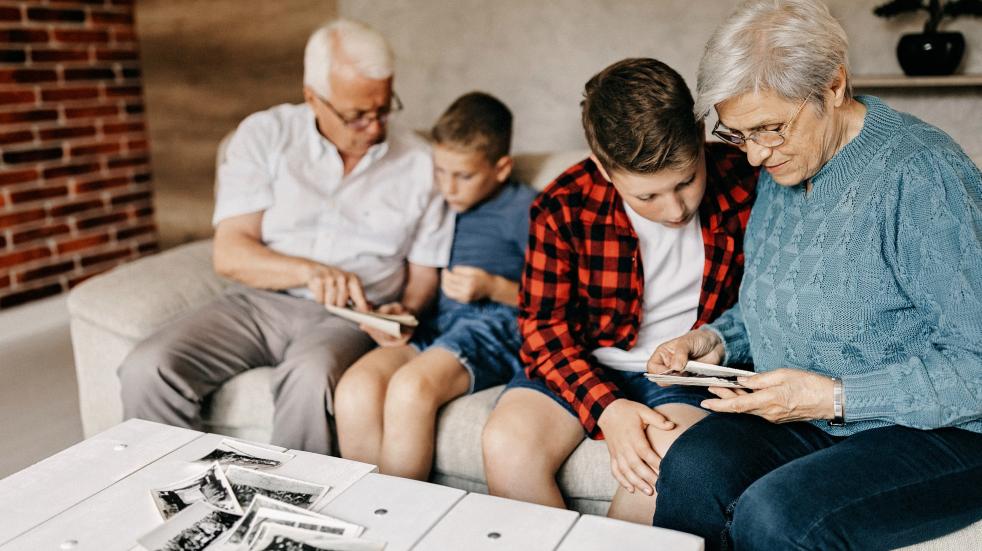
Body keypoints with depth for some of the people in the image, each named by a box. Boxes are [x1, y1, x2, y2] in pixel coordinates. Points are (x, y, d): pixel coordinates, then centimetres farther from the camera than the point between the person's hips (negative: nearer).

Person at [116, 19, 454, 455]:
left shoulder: (418, 163, 5)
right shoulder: (265, 135, 2)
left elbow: (424, 274, 10)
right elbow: (230, 254, -6)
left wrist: (403, 312, -13)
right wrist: (311, 271, -23)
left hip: (348, 317, -1)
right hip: (259, 302, 2)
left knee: (312, 379, -36)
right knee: (146, 371, -22)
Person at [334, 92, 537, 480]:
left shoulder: (525, 209, 9)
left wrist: (495, 287, -8)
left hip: (495, 324, -5)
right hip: (435, 327, 5)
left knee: (409, 387, -33)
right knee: (355, 388, -26)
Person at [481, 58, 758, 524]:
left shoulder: (744, 186, -11)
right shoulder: (564, 207, -12)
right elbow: (543, 322, -7)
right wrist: (606, 407, -21)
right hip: (584, 364, 1)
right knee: (507, 444, -25)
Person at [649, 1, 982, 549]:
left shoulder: (920, 174, -20)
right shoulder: (781, 167, 6)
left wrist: (834, 397, -24)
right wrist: (715, 339, 1)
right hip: (806, 416, 6)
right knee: (691, 469, -22)